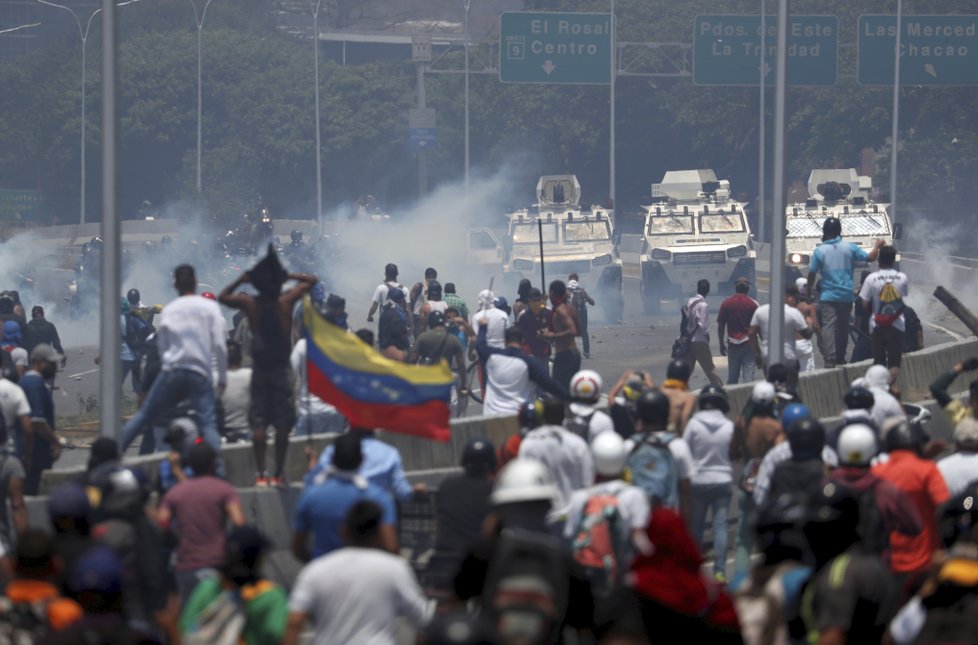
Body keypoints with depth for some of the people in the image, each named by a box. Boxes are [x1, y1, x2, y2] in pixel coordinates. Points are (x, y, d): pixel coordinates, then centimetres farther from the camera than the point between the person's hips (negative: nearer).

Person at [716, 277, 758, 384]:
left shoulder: (726, 304, 1)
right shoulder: (753, 304, -4)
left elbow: (720, 326, 3)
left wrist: (722, 344, 11)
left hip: (733, 344, 2)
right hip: (749, 343, -2)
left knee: (732, 377, 10)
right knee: (748, 376, -3)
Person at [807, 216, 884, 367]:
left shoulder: (820, 251, -6)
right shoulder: (849, 248, -1)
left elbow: (812, 273, -4)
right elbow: (870, 258, 5)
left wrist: (809, 291, 11)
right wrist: (877, 246, 25)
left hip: (828, 296, -3)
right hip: (847, 296, 3)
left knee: (828, 326, -8)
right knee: (843, 326, 15)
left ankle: (829, 359, -21)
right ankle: (840, 357, 24)